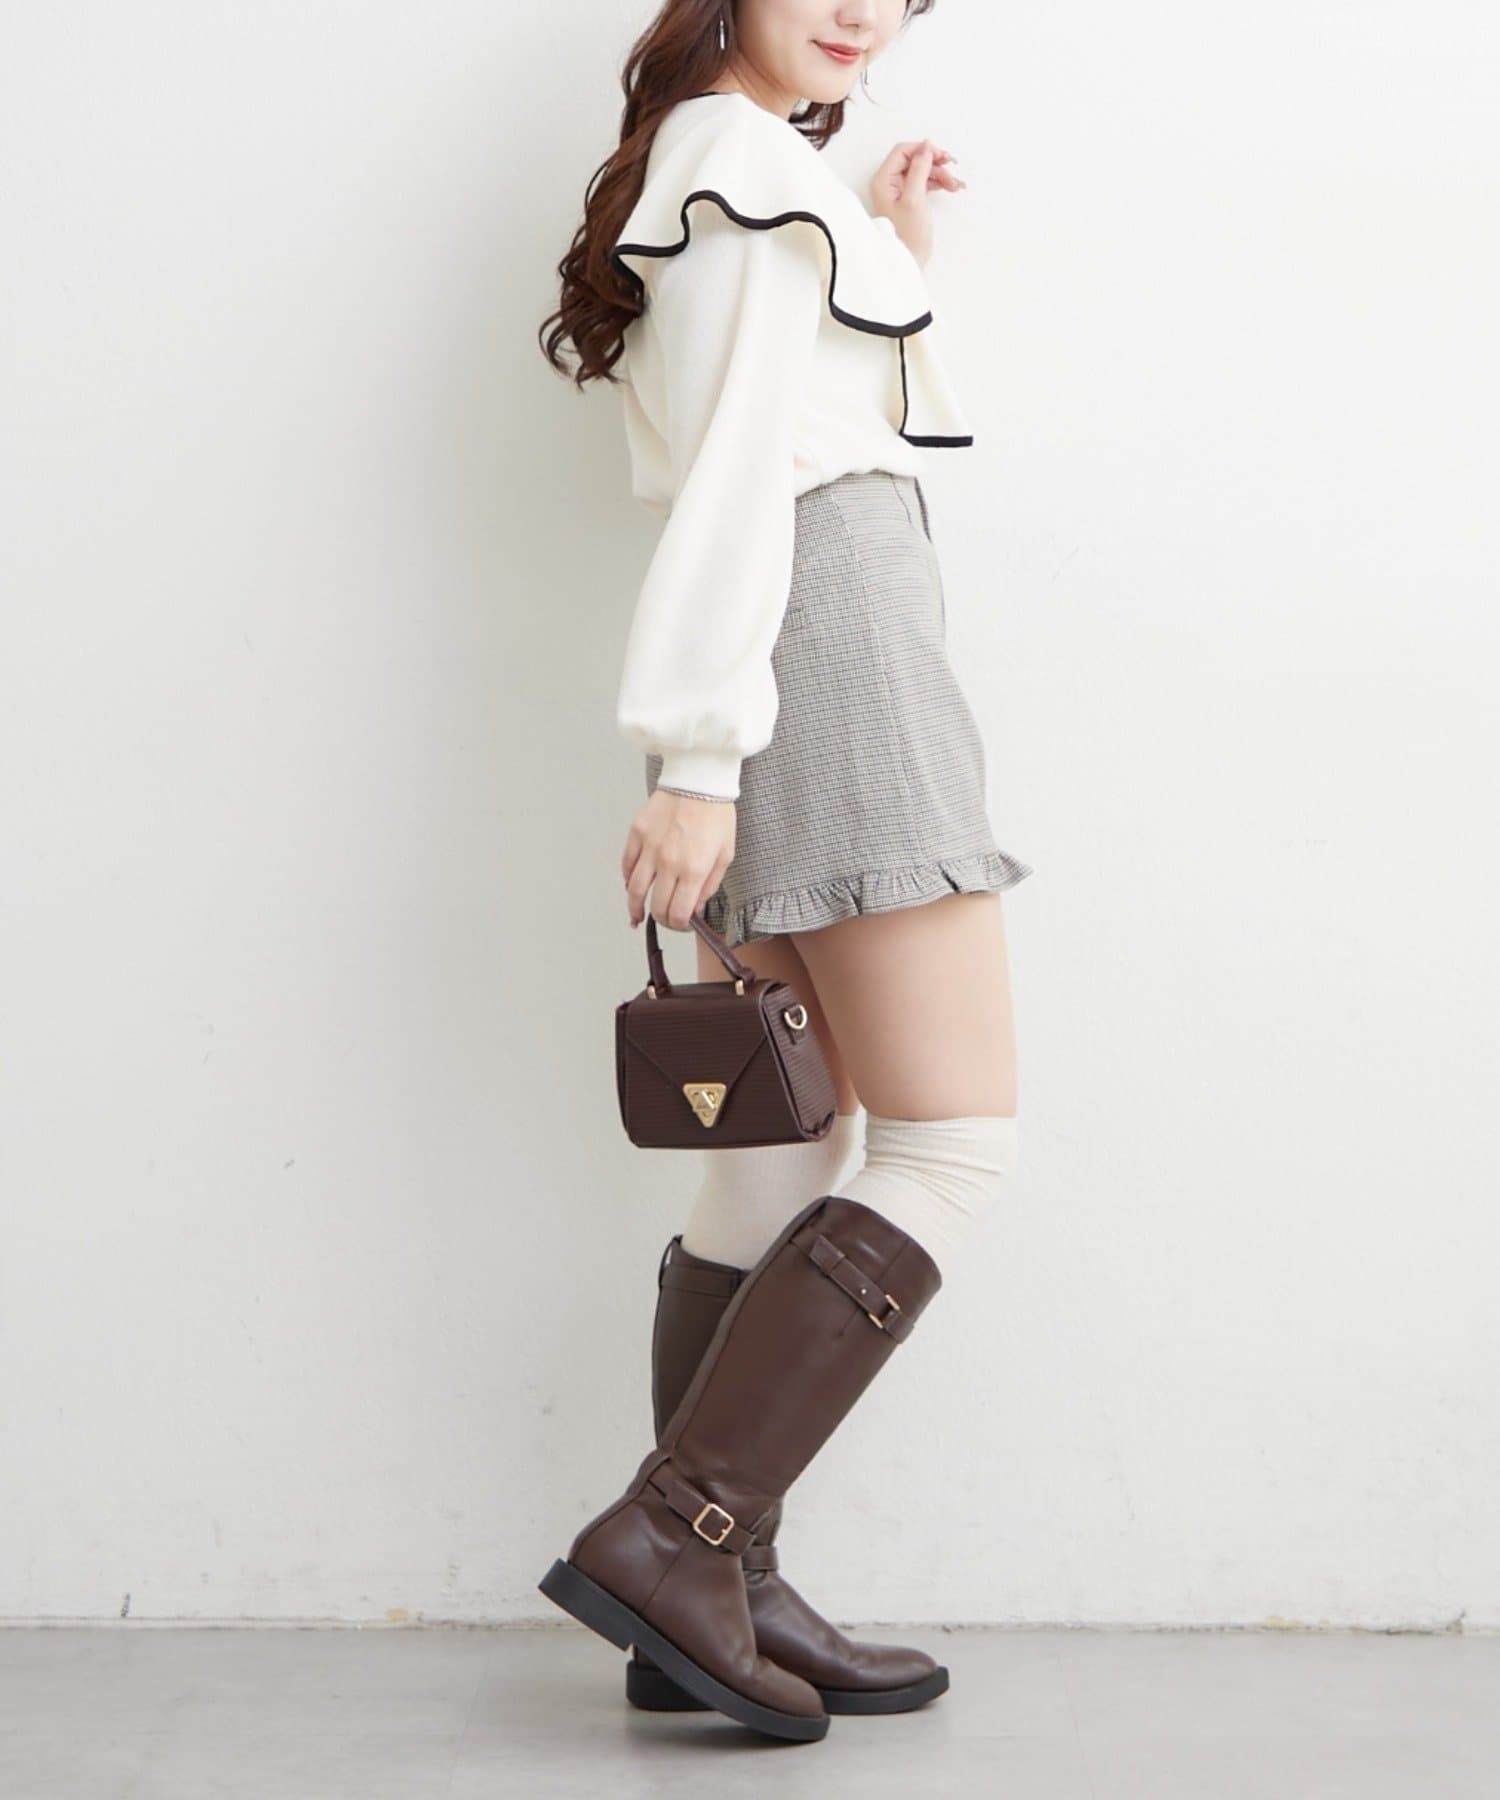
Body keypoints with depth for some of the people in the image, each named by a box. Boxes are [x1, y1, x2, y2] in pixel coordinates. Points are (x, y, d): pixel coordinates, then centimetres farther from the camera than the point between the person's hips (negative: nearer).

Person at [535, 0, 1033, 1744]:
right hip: (831, 641, -10)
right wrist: (698, 759, -21)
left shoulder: (725, 174, 26)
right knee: (952, 1137, -10)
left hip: (778, 679, 10)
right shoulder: (753, 166, -5)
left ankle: (719, 1597, 8)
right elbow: (732, 474, -15)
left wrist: (895, 260, 23)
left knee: (783, 1156, 6)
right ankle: (671, 1533, -15)